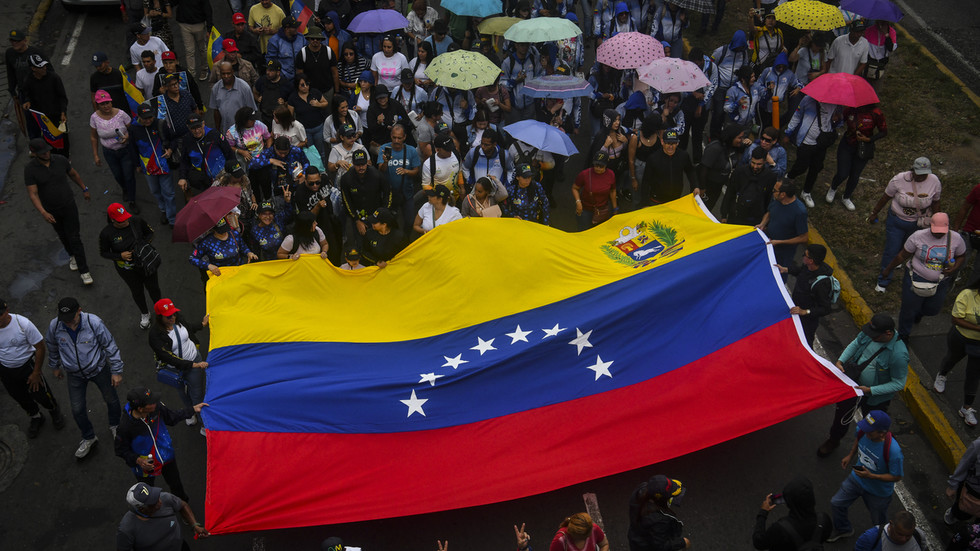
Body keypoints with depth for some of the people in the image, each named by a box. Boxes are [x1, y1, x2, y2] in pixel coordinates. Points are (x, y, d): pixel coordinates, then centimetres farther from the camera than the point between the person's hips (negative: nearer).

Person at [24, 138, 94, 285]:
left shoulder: (60, 160, -15)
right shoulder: (30, 168, -21)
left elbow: (73, 174, 5)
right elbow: (32, 194, -23)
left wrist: (85, 189, 16)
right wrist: (43, 213, -36)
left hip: (69, 206, 0)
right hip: (50, 210, 0)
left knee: (74, 238, -1)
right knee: (63, 235, 23)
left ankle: (84, 271, 5)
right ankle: (72, 255, 51)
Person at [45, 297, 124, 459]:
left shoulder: (94, 323, -29)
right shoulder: (54, 326, -21)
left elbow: (110, 346, -17)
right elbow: (52, 347, 2)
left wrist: (116, 371, -11)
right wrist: (55, 367, 16)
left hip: (99, 369, -2)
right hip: (75, 374, 2)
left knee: (110, 398, 19)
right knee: (77, 409, 10)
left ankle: (115, 425, 50)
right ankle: (89, 438, 37)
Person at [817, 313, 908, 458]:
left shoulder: (898, 354, -37)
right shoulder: (870, 332, -20)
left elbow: (899, 384, -26)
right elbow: (856, 343, 2)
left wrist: (870, 390, -28)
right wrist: (840, 361, -11)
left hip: (877, 397, -5)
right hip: (856, 383, 5)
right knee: (842, 411, 25)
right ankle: (834, 440, 53)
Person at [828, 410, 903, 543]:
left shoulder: (893, 451, -40)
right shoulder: (863, 430, -25)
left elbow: (896, 477, -25)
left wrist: (871, 476, -32)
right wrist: (850, 456, 5)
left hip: (879, 492, -5)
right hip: (857, 478, 5)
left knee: (879, 522, 19)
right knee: (836, 503, 16)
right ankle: (843, 530, 46)